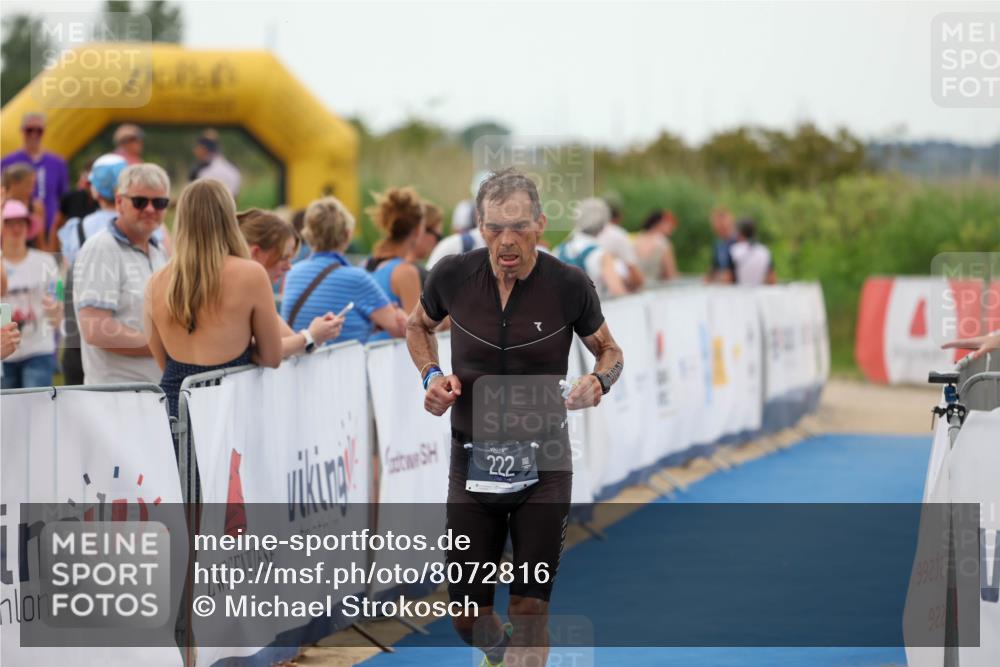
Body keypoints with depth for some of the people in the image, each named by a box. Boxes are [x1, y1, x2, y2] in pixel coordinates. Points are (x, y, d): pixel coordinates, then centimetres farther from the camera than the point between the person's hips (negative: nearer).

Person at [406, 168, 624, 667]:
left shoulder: (569, 285, -12)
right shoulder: (453, 276, -8)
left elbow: (610, 352, 6)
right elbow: (418, 326, 15)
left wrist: (598, 380, -17)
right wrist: (431, 375, -4)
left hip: (543, 464, -2)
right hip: (472, 462, 2)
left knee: (530, 612, -6)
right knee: (469, 620, 9)